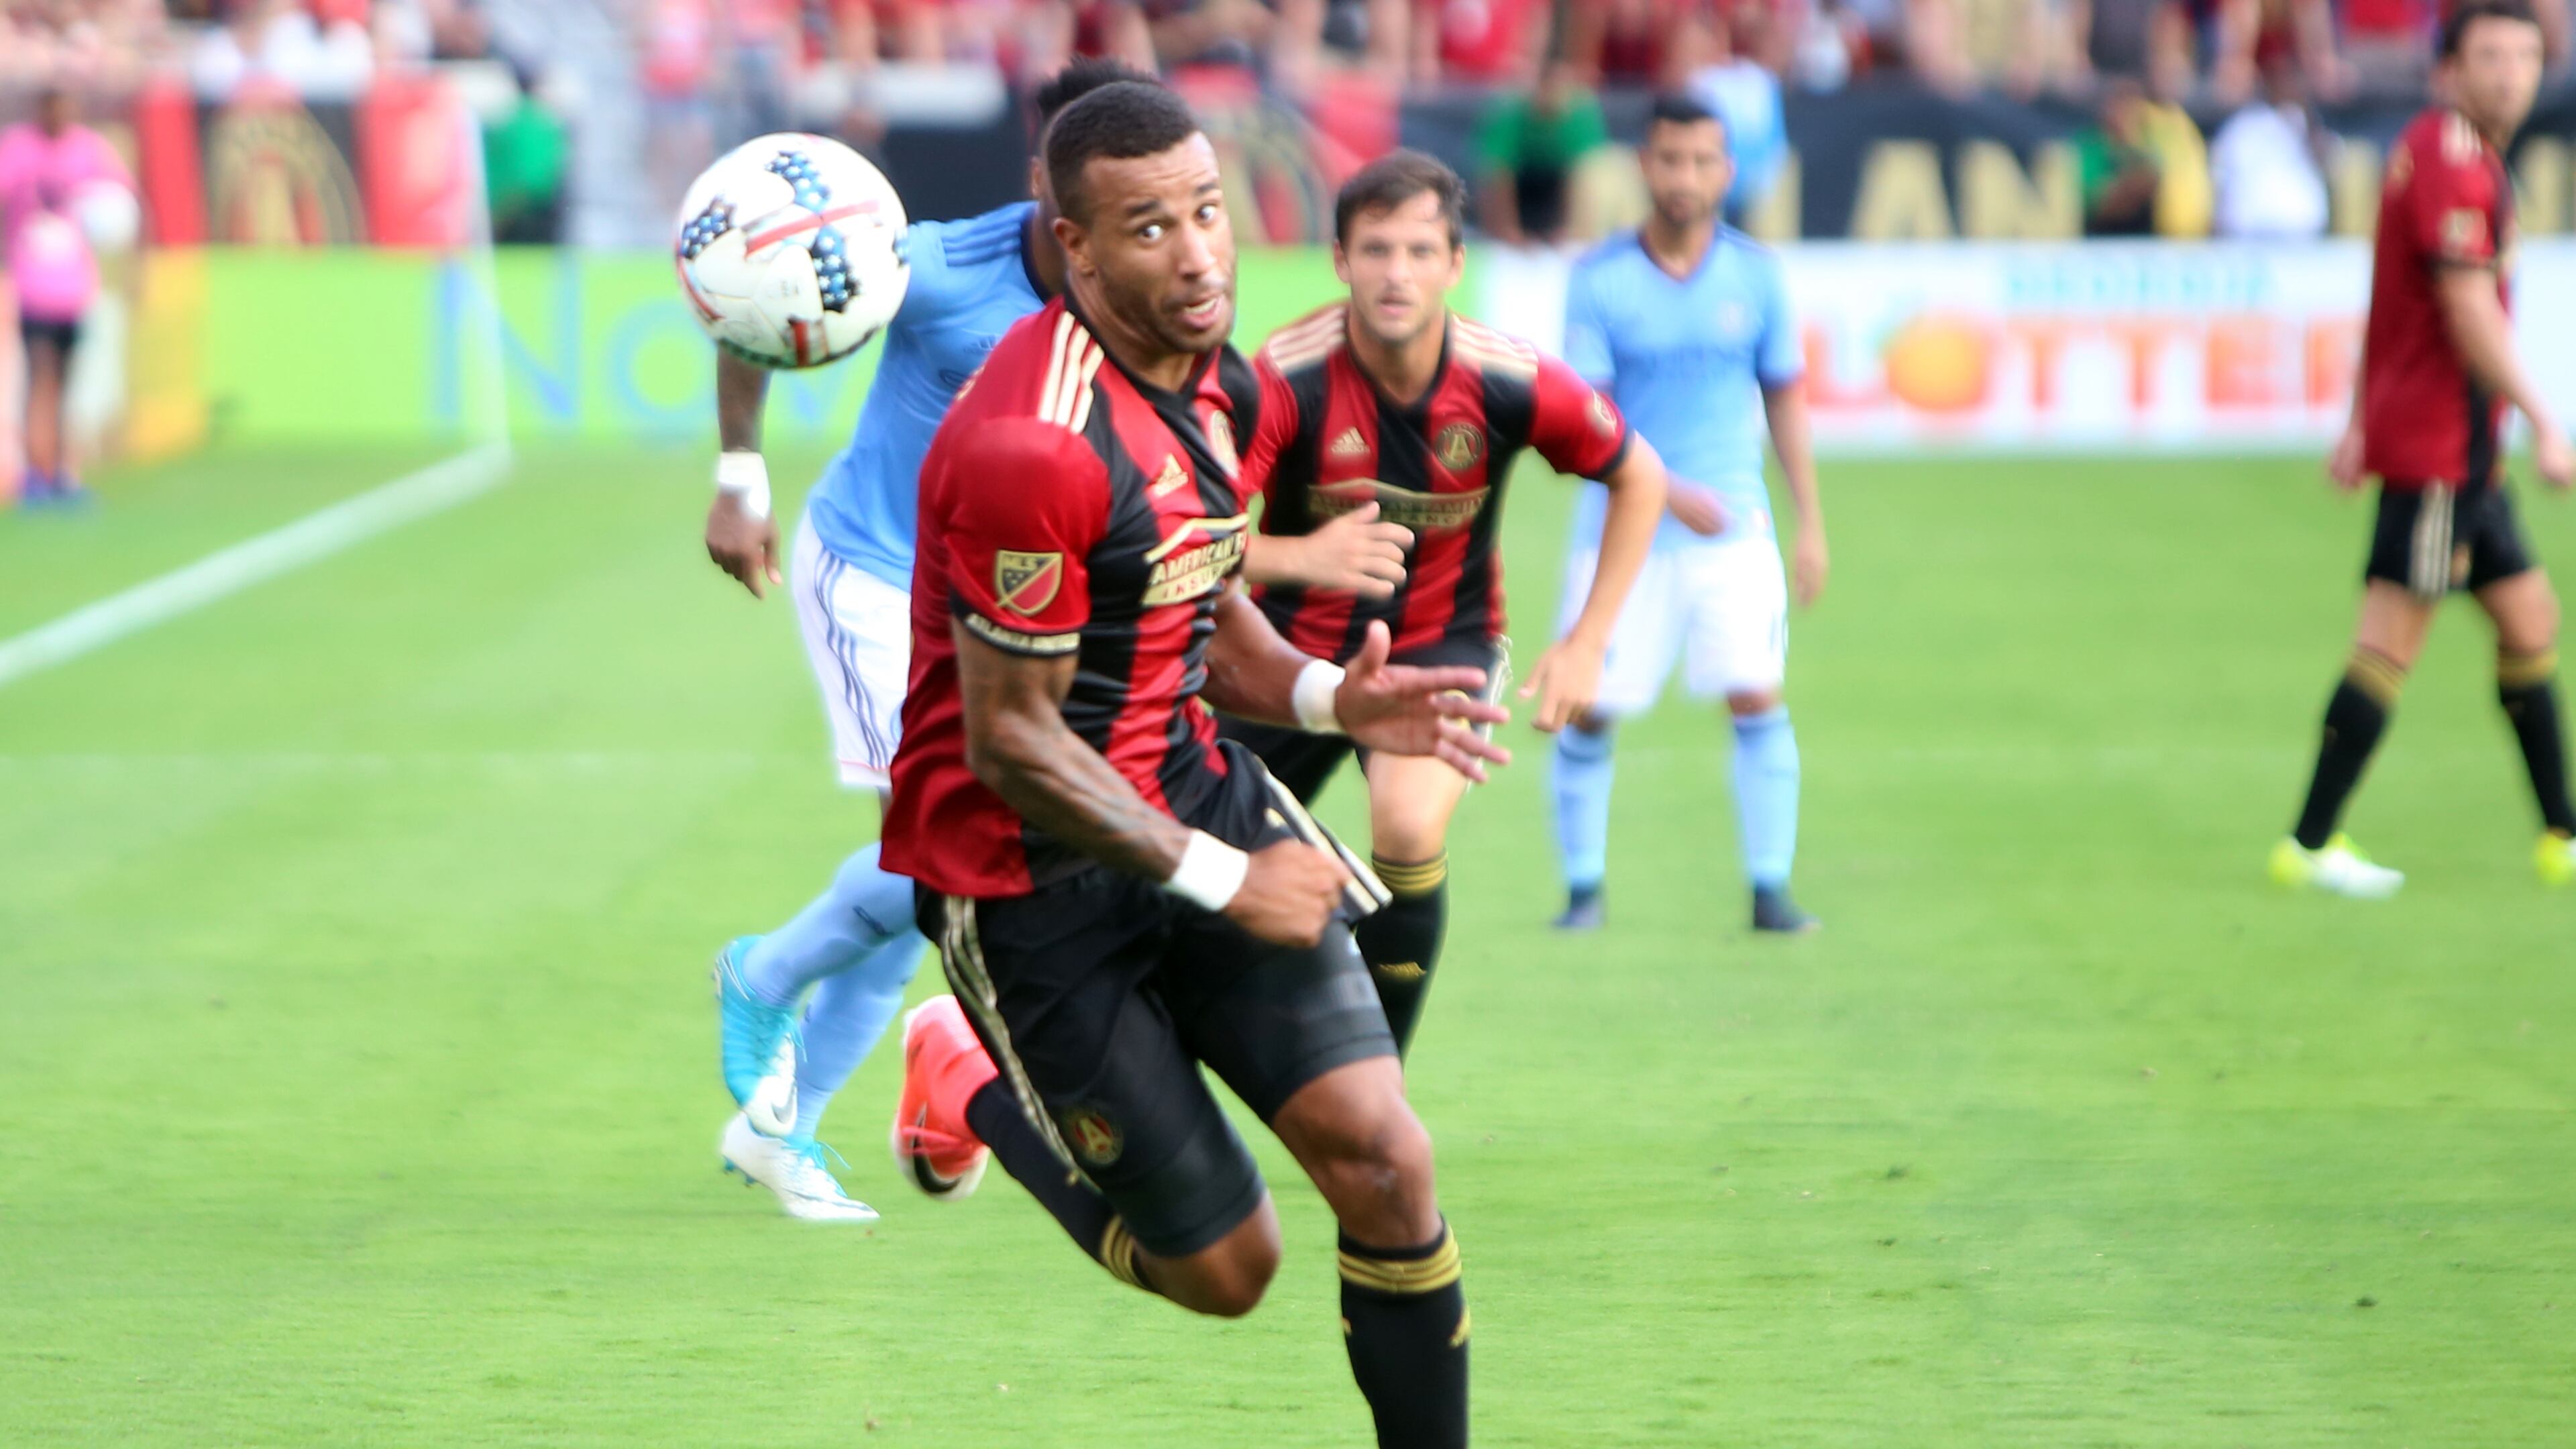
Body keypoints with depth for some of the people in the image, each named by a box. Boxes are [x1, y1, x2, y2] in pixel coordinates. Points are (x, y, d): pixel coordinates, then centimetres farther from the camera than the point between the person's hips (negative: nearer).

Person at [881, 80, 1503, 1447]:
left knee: (1380, 1153, -10)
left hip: (1194, 797, 7)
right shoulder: (1033, 448, -27)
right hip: (1031, 873, -7)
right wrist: (1223, 881, -17)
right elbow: (1011, 744, -22)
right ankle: (970, 1082, 28)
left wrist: (1326, 696, -4)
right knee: (1224, 1265, 3)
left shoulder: (1221, 384, 2)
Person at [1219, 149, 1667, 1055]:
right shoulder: (1286, 380, -24)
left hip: (1442, 641, -1)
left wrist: (1587, 644, -4)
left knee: (1408, 826, -29)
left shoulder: (1512, 384, -18)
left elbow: (1639, 478, 0)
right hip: (1297, 641, 1)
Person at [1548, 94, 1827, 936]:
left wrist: (1810, 524, 10)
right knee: (1589, 709, -3)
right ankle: (1584, 889, 12)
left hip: (1734, 525, 1)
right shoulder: (1599, 280, -5)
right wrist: (1668, 491, -20)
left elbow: (1785, 396, 12)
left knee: (1756, 699, -9)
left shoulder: (1754, 274, 3)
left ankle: (1770, 889, -2)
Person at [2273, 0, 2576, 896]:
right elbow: (2468, 309, -22)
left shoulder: (2459, 155, 16)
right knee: (2393, 638, -10)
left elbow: (2390, 303, 22)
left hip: (2465, 452, 10)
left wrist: (2362, 425, 24)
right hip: (2437, 442, -10)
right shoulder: (2450, 157, -15)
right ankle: (2309, 846, -8)